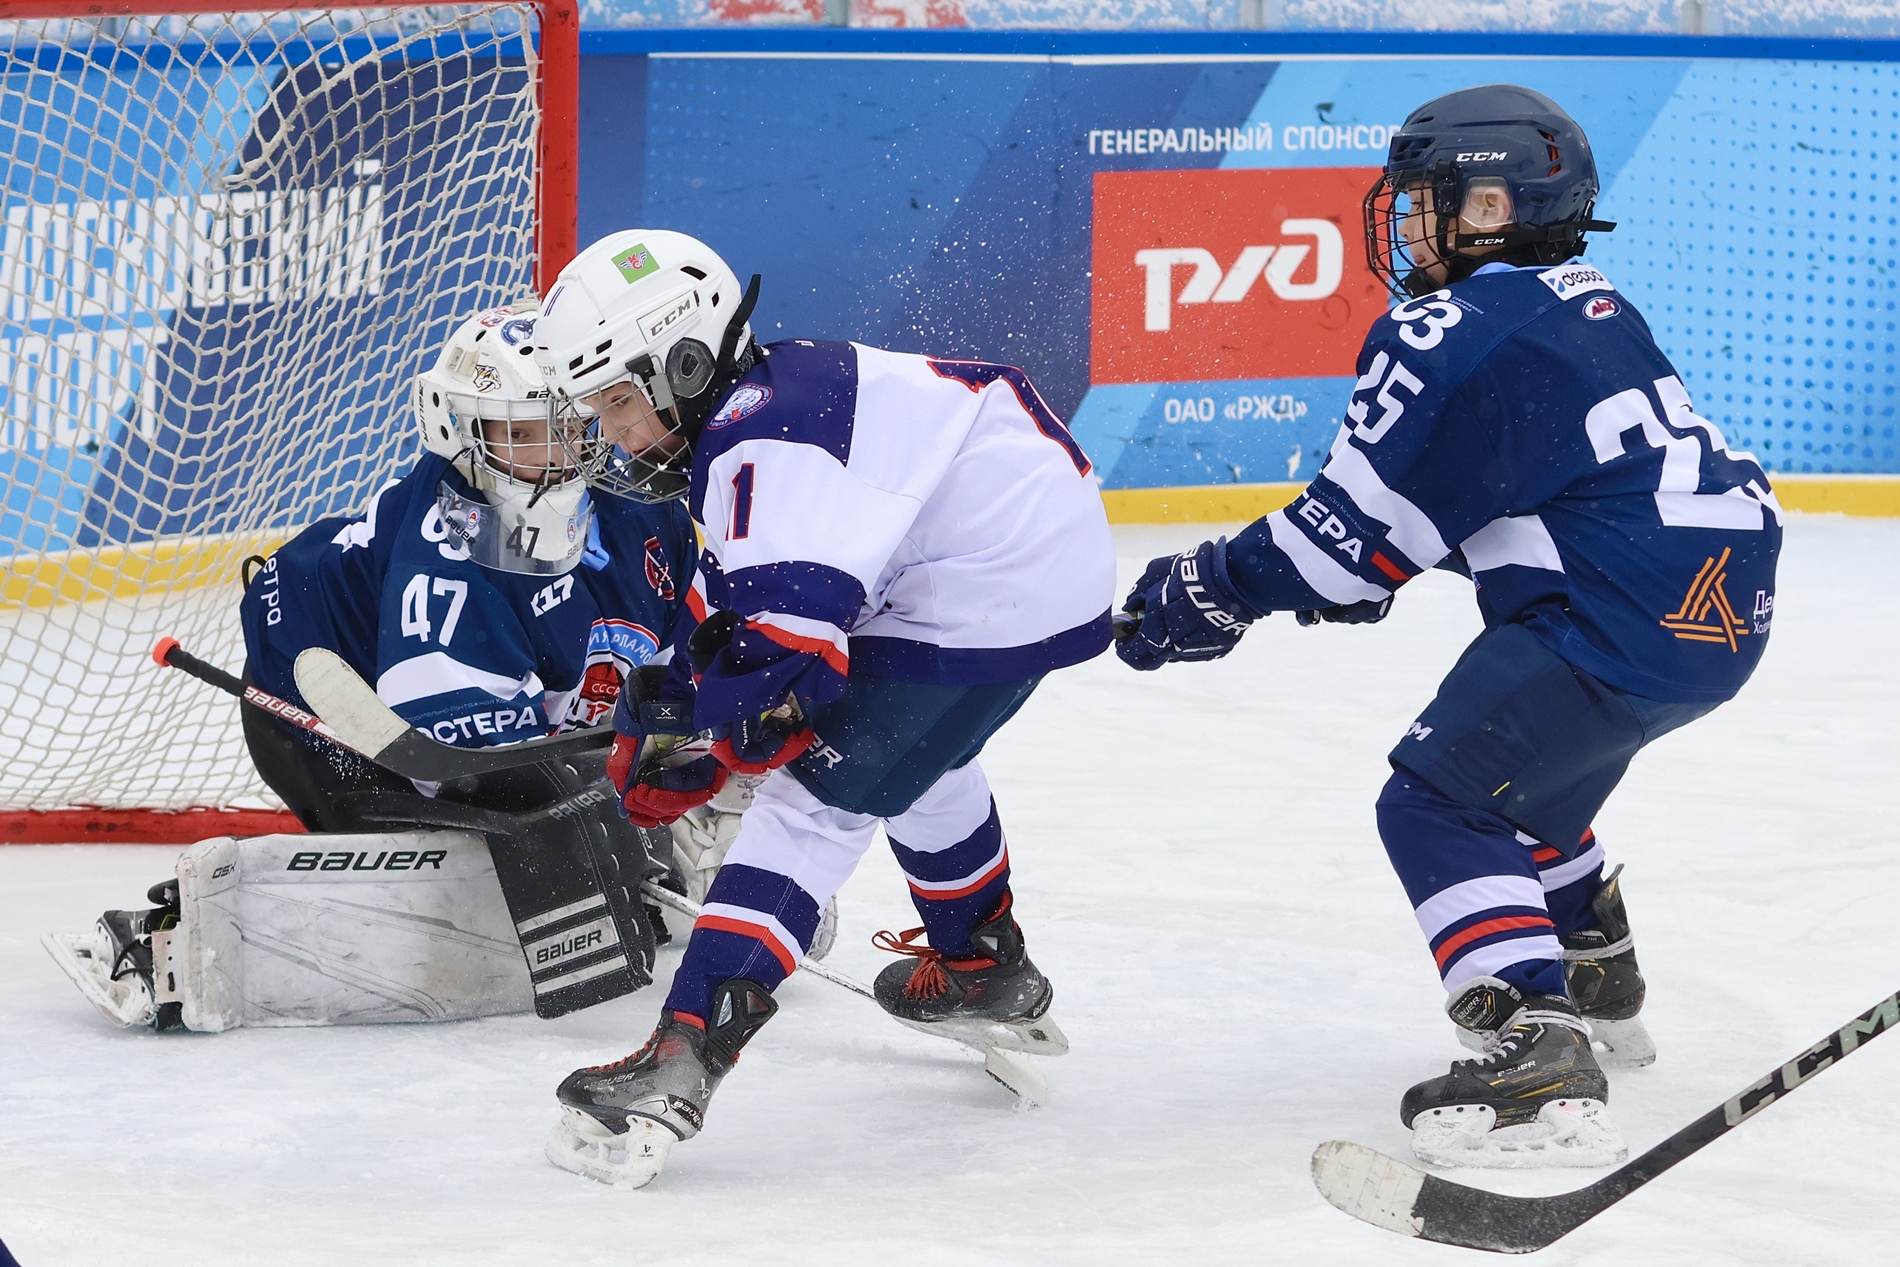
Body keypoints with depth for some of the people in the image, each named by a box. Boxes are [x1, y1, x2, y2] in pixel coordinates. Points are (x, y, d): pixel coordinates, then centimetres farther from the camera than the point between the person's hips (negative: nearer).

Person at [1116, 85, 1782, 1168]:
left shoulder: (1456, 335, -12)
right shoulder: (1577, 300, 19)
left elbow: (1357, 528, -10)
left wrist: (1216, 590, 1)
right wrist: (1345, 573, 21)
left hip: (1630, 619, -10)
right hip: (1724, 590, 10)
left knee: (1443, 804, -9)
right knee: (1521, 775, 31)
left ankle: (1539, 1059, -24)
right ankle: (1597, 986, 48)